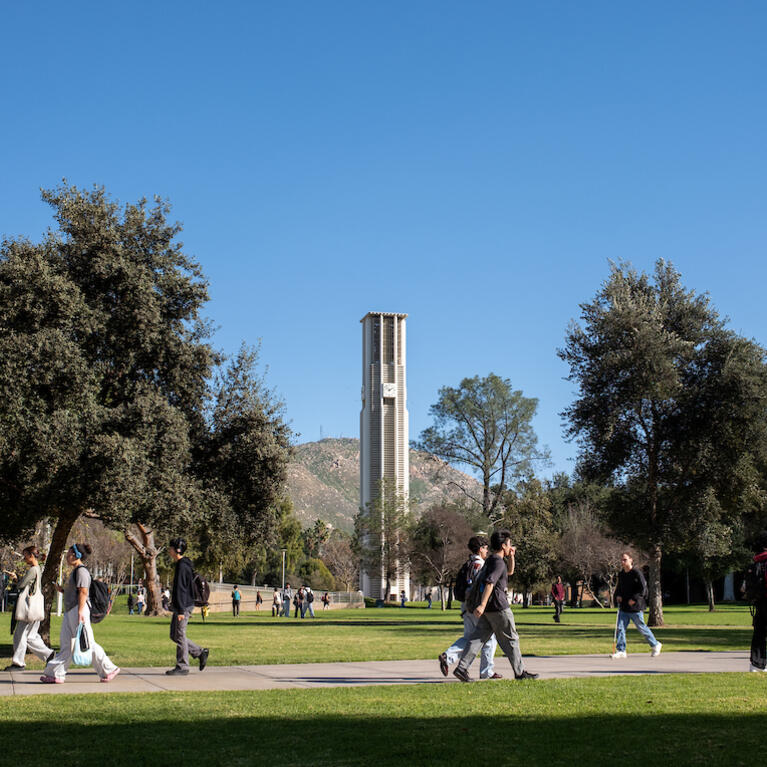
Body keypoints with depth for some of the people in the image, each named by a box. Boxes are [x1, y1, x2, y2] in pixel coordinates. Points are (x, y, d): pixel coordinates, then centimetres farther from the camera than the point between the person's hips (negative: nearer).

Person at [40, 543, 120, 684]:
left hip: (78, 610, -10)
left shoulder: (81, 571, -12)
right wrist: (62, 590, 12)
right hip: (70, 611, 10)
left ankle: (109, 669, 2)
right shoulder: (75, 571, 19)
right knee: (66, 644, 8)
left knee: (87, 643, -5)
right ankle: (56, 674, 8)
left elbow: (83, 593, -20)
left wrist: (80, 612, -25)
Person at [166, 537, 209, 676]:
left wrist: (181, 611, -23)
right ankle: (200, 652, 17)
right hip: (179, 607, 10)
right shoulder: (182, 565, 16)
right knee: (174, 635, 14)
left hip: (183, 607, -10)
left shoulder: (182, 566, -16)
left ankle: (182, 666, 4)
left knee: (180, 636, -3)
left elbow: (181, 589, -21)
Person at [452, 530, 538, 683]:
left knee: (478, 638, 2)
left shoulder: (490, 560, 18)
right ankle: (520, 672, 12)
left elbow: (510, 572, 33)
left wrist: (511, 556, 18)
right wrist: (482, 605, -33)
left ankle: (462, 668, -7)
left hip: (488, 609, 9)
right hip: (499, 607, -9)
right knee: (510, 639, 3)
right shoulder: (498, 562, -14)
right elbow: (490, 583, -26)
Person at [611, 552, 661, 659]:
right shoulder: (621, 574, 11)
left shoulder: (636, 573, -12)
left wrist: (634, 599, -18)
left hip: (635, 606, -6)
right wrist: (618, 595, 5)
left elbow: (643, 588, -14)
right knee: (620, 627, -2)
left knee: (641, 627, 5)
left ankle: (655, 645, 25)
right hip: (623, 606, 6)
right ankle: (621, 650, 2)